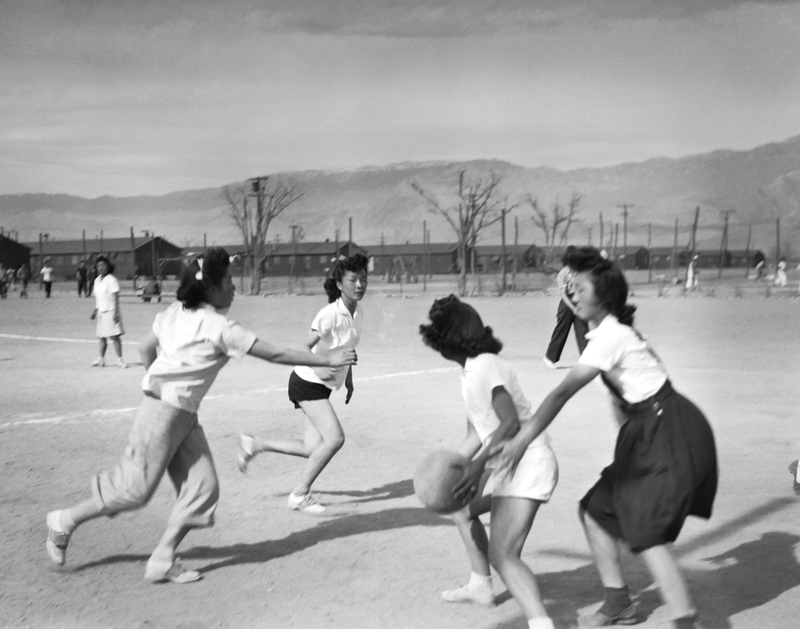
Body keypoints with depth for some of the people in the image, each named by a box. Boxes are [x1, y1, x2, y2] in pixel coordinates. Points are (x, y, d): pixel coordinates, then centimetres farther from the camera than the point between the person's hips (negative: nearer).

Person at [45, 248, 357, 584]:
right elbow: (276, 354, -15)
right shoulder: (219, 327, -17)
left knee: (202, 487, 4)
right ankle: (65, 521, 17)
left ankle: (163, 560, 7)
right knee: (136, 489, 1)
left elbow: (146, 348, 18)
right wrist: (327, 359, -9)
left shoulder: (174, 313, 7)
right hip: (165, 413, -9)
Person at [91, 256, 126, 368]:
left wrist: (115, 312, -18)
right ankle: (101, 359, 20)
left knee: (114, 336, -7)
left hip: (110, 311, -7)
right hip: (101, 312, 7)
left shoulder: (111, 280, -10)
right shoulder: (97, 280, 12)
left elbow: (116, 297, -13)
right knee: (102, 337, 11)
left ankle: (119, 360, -4)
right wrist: (95, 310, 15)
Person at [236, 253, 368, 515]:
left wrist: (348, 379, 16)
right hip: (307, 382, -8)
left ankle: (254, 444, 22)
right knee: (335, 438, -18)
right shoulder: (330, 314, -21)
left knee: (314, 449, 3)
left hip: (324, 385, 8)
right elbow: (306, 348, -22)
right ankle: (299, 494, -3)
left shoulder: (358, 314, 3)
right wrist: (323, 367, -35)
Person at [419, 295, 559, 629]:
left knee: (502, 554, -21)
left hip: (528, 464, -11)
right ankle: (480, 586, 40)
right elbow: (478, 434, 16)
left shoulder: (484, 367, -17)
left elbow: (510, 423, -26)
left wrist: (478, 466, -32)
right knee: (461, 505, 28)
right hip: (507, 465, 11)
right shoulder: (471, 370, 14)